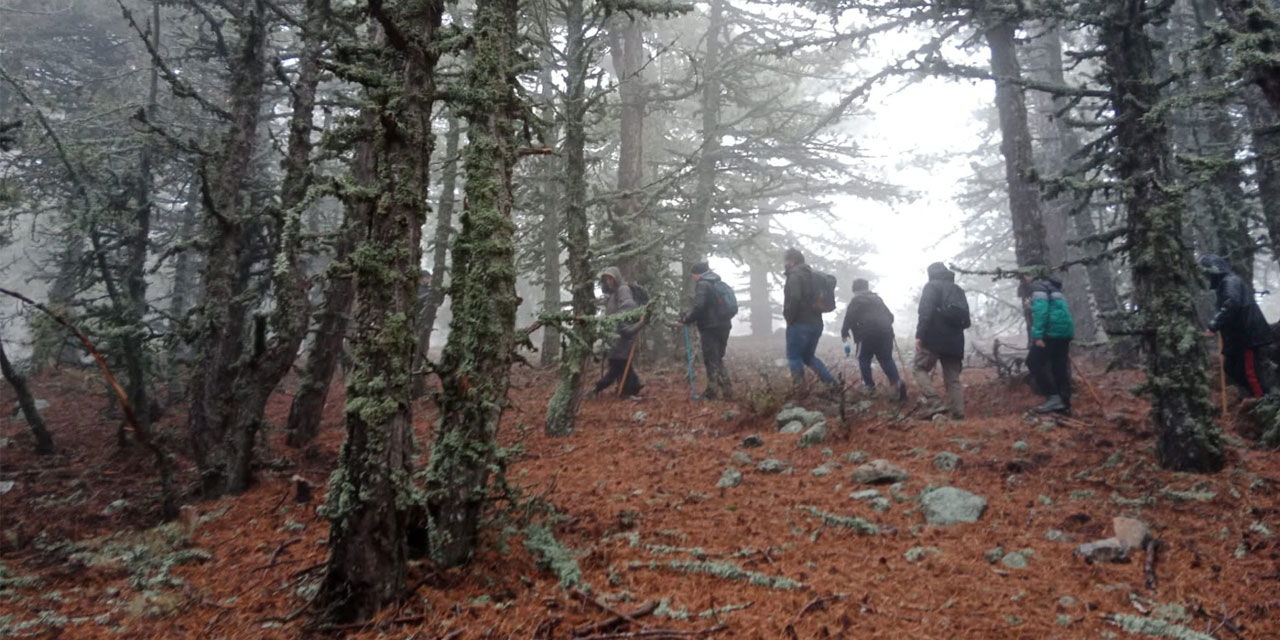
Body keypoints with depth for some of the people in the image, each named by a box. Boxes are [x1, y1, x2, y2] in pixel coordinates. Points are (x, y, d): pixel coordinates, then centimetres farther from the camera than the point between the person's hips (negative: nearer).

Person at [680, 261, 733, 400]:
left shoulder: (703, 284, -9)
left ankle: (715, 392, -4)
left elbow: (698, 307, -20)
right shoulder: (719, 283, 19)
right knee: (718, 359, 17)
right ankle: (725, 389, 16)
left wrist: (686, 319, -9)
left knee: (711, 360, -4)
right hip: (723, 325, 9)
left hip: (711, 327, -9)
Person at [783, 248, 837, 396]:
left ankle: (798, 390, 1)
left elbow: (794, 298, -25)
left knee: (794, 357, 2)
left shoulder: (795, 275, -11)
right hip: (815, 323, 9)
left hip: (800, 323, -9)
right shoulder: (812, 275, 17)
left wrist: (788, 317, -14)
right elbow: (818, 298, 20)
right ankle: (831, 383, 8)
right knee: (808, 356, 18)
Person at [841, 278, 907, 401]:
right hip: (885, 331, 5)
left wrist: (844, 333, 8)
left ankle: (869, 384, 13)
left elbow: (849, 317, -3)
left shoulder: (856, 301, 6)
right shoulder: (877, 298, 25)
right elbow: (890, 315, 27)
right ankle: (898, 381, -12)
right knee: (886, 359, 8)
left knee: (864, 358, 14)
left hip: (868, 333, -5)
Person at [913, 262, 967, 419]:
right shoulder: (959, 290, 21)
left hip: (934, 338, -6)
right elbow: (966, 321, 20)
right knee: (953, 378, 8)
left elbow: (926, 312, -14)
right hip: (954, 341, 6)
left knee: (920, 368, 4)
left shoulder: (932, 286, 1)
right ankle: (958, 415, 0)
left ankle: (934, 405, -13)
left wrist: (920, 334, -17)